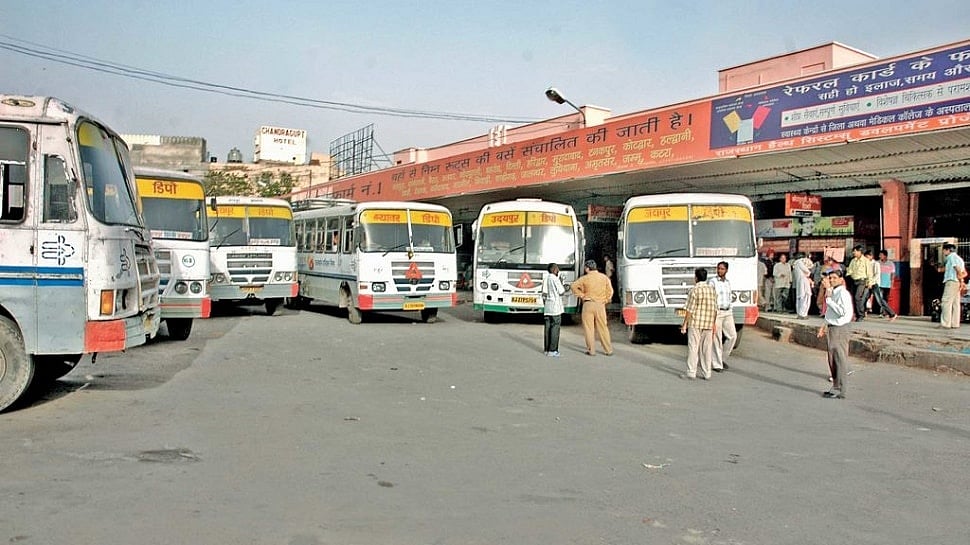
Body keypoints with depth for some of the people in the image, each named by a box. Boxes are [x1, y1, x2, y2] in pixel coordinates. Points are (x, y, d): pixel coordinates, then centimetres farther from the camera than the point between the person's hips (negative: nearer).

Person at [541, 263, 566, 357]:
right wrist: (561, 283, 8)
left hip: (547, 307, 7)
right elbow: (561, 292, -7)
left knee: (547, 328, 9)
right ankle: (552, 350, -5)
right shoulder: (555, 279, -10)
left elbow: (544, 294, 9)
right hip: (555, 307, -7)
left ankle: (546, 349, 13)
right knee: (555, 328, -4)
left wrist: (545, 304, 17)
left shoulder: (545, 279, 10)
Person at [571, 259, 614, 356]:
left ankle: (591, 350, 4)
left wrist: (581, 295, 0)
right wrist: (605, 301, 10)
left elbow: (574, 286, -8)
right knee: (603, 328, 9)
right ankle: (608, 350, 11)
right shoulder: (604, 277, 4)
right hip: (600, 305, 3)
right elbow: (610, 291, 1)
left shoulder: (585, 278, -3)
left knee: (588, 328, 4)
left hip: (588, 304, -3)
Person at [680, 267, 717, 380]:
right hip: (708, 324, 5)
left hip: (695, 324, -5)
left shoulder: (694, 290, -11)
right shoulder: (712, 289, 6)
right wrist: (713, 323, 18)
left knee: (693, 348, 0)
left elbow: (689, 309, -12)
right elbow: (715, 309, 9)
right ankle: (706, 374, 12)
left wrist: (684, 324, -5)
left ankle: (691, 373, 0)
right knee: (706, 349, 9)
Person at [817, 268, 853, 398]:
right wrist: (825, 326, 19)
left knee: (840, 360, -5)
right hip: (831, 328, 9)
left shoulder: (843, 293, -14)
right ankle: (835, 387, 22)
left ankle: (840, 391, 0)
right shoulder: (832, 292, 14)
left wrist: (829, 299, -21)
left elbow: (842, 311, -25)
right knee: (832, 360, 13)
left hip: (840, 329, -9)